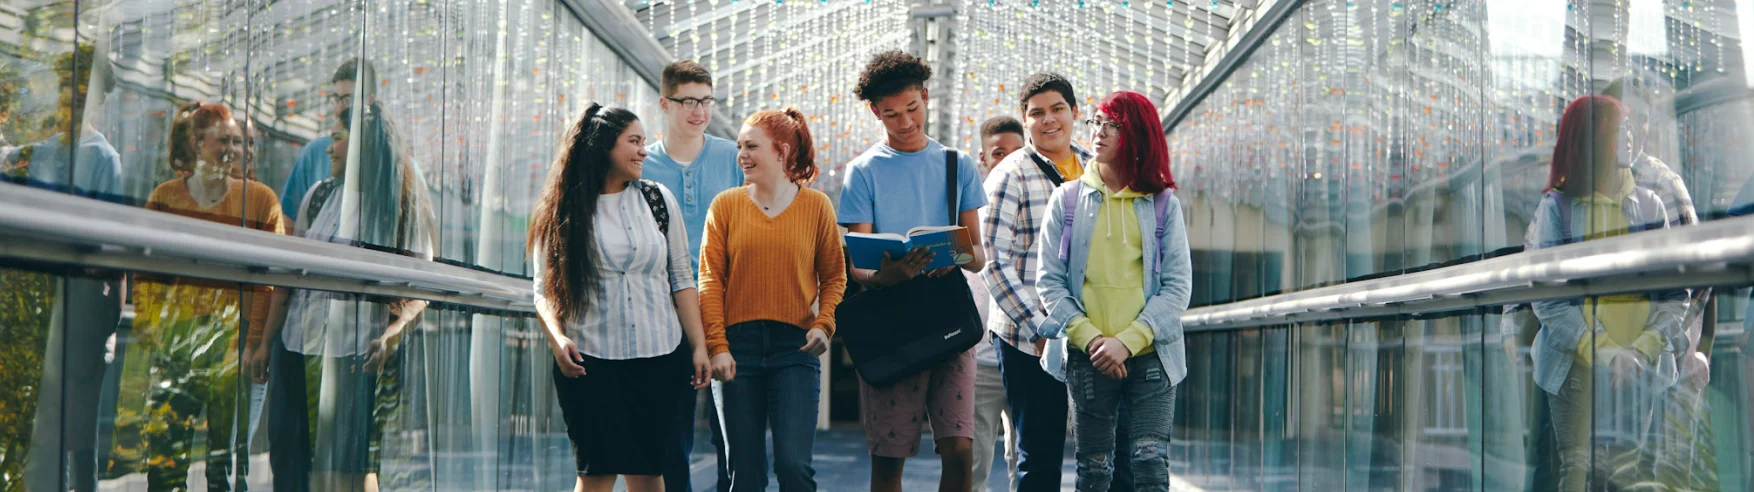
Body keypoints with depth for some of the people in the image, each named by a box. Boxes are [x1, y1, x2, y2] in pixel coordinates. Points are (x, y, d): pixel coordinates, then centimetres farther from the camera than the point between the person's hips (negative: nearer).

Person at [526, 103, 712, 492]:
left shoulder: (658, 199, 9)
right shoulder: (561, 212, 2)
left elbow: (681, 280, 11)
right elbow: (544, 290, 1)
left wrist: (699, 345, 5)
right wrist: (558, 340, -17)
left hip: (659, 358, 3)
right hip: (591, 361, -3)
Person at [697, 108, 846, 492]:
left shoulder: (816, 205, 4)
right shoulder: (726, 205, 5)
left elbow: (834, 277, 8)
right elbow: (711, 280, 1)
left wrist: (824, 323, -9)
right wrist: (717, 346, -8)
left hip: (795, 347, -1)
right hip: (738, 345, 1)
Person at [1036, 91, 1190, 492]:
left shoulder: (1163, 204, 6)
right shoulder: (1067, 199, 9)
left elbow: (1178, 285, 0)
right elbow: (1049, 281, 3)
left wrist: (1128, 341, -12)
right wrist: (1090, 338, -10)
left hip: (1150, 354, -1)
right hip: (1087, 357, 1)